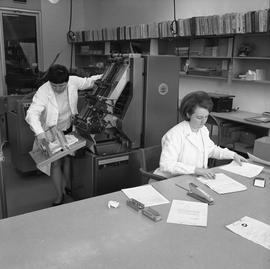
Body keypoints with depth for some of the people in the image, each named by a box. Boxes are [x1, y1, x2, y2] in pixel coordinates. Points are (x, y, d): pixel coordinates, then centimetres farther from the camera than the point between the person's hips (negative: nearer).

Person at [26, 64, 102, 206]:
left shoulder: (73, 81, -17)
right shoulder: (43, 92, -29)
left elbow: (86, 82, 5)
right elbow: (32, 113, -39)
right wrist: (39, 133, -56)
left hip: (69, 129, 4)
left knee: (68, 158, 16)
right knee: (56, 163, 2)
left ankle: (68, 186, 40)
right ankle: (60, 195, 21)